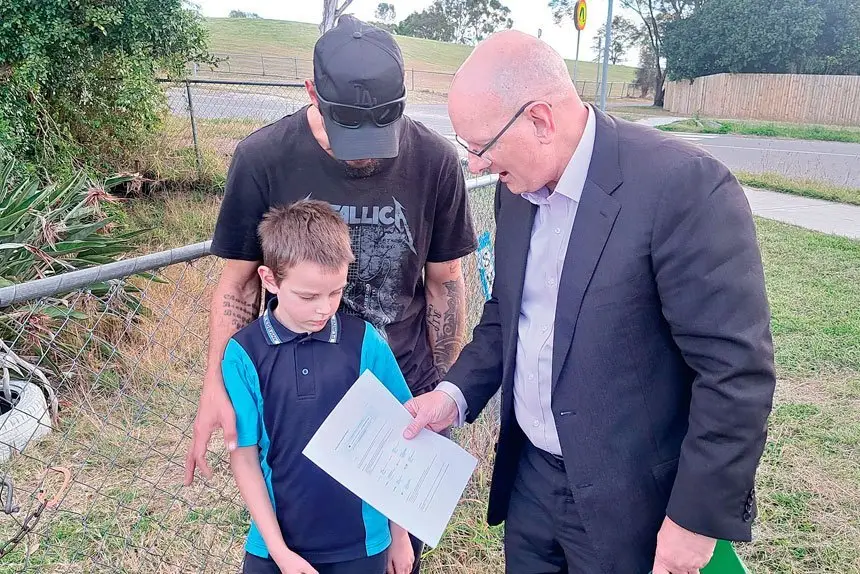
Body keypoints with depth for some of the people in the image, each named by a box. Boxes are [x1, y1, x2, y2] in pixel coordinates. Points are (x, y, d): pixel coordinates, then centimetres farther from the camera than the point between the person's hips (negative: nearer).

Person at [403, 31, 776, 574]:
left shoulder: (684, 184, -23)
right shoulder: (519, 184, 0)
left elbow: (737, 369, -20)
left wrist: (700, 518, -15)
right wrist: (456, 394, -2)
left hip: (629, 501, -6)